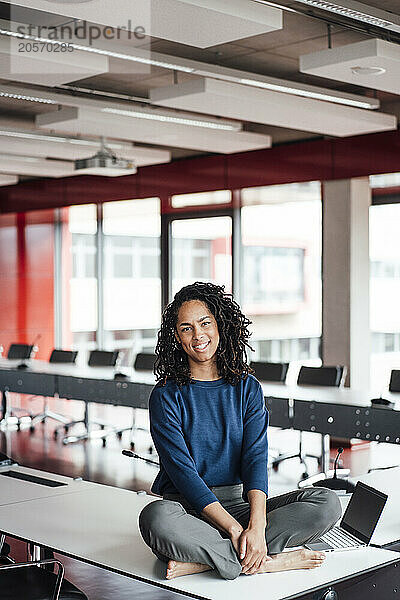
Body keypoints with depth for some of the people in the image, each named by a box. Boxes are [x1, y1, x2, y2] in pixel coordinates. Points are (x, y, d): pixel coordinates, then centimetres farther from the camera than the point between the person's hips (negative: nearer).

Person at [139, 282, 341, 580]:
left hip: (239, 503, 4)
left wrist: (256, 526, -23)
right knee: (155, 517, -38)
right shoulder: (166, 396, -3)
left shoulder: (247, 388, 7)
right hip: (187, 507, -3)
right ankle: (265, 563, -27)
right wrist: (234, 527, -25)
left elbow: (256, 458, -6)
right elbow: (182, 470, -13)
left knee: (327, 502, -18)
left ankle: (201, 560, -26)